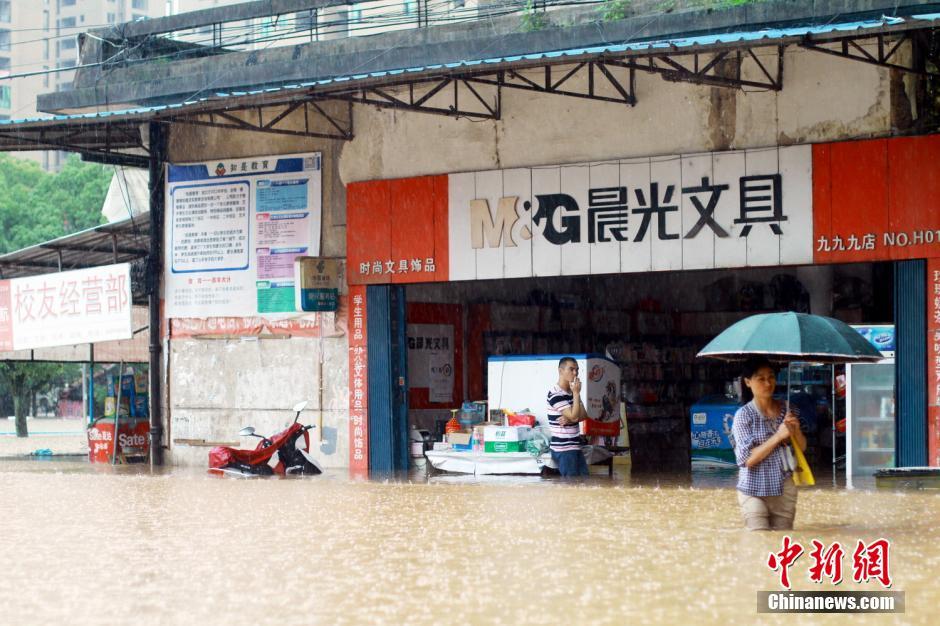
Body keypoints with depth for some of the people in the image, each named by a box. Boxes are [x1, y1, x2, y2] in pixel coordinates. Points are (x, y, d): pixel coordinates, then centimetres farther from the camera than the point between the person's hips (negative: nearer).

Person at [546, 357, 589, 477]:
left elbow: (583, 415, 7)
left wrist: (569, 419, -13)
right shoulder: (555, 394, -15)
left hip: (575, 446, 9)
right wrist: (576, 393, -15)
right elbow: (574, 416, -20)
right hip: (563, 449, -9)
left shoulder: (572, 392, 14)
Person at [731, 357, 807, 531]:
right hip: (755, 492, -5)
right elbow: (747, 459, -16)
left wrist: (796, 430, -8)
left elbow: (802, 448, 14)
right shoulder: (744, 415, -8)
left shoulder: (786, 409, 6)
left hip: (785, 490, 5)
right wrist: (778, 436, -21)